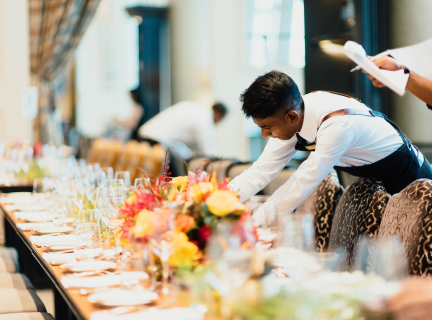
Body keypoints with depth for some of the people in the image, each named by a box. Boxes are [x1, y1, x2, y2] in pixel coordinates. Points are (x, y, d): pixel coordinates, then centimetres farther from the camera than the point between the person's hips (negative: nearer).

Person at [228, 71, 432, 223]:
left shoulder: (337, 124, -38)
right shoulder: (291, 117, -13)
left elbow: (299, 189, -37)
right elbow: (262, 170, -11)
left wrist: (249, 225, -34)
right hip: (372, 179, 7)